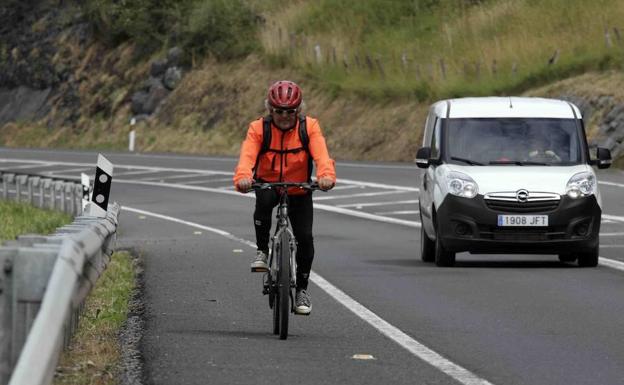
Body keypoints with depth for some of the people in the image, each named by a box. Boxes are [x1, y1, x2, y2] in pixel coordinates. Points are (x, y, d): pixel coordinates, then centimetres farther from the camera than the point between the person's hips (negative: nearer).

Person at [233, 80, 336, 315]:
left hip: (299, 190, 1)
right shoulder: (258, 128, -13)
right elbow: (247, 155, -29)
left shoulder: (309, 127, -12)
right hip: (268, 184, -1)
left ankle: (302, 289, 7)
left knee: (305, 236, -11)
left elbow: (320, 153, -27)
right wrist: (242, 177, -51)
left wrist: (326, 175, -49)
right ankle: (262, 251, -17)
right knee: (263, 201, -37)